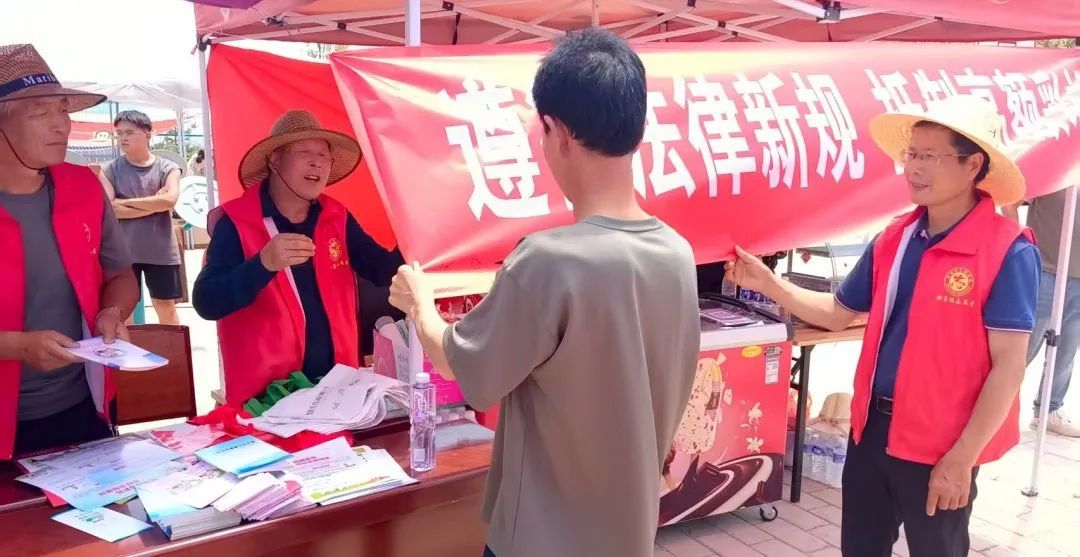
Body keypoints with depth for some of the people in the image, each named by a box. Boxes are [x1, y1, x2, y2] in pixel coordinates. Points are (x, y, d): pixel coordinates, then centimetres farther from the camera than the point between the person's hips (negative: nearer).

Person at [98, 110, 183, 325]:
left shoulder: (167, 168, 1)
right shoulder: (110, 170, 1)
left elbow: (169, 200, -17)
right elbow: (109, 209, -12)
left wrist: (126, 202, -11)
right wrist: (155, 204, -13)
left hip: (161, 251, 0)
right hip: (123, 252, 0)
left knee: (166, 304, 10)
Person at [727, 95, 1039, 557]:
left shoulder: (1009, 253, -15)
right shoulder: (894, 239, 2)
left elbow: (1008, 367, -16)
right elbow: (838, 314, 10)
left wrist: (961, 458, -18)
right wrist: (769, 284, -2)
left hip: (940, 442, -5)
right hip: (872, 426, 6)